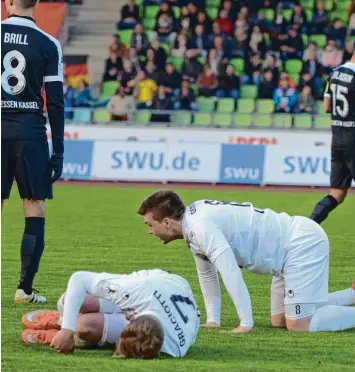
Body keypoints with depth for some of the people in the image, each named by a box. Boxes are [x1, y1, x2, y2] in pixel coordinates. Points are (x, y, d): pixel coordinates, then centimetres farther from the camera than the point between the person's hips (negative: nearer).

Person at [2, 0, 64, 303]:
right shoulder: (48, 45, -2)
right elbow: (55, 102, -3)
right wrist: (58, 151, 1)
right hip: (30, 130, -1)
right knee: (35, 210, 3)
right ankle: (25, 289, 0)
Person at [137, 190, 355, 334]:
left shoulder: (201, 227, -24)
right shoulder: (193, 224, 8)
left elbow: (230, 272, -30)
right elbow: (207, 274, 20)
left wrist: (246, 324, -27)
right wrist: (213, 321, 15)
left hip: (303, 245, -10)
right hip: (297, 240, 10)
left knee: (298, 326, -16)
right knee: (279, 321, 18)